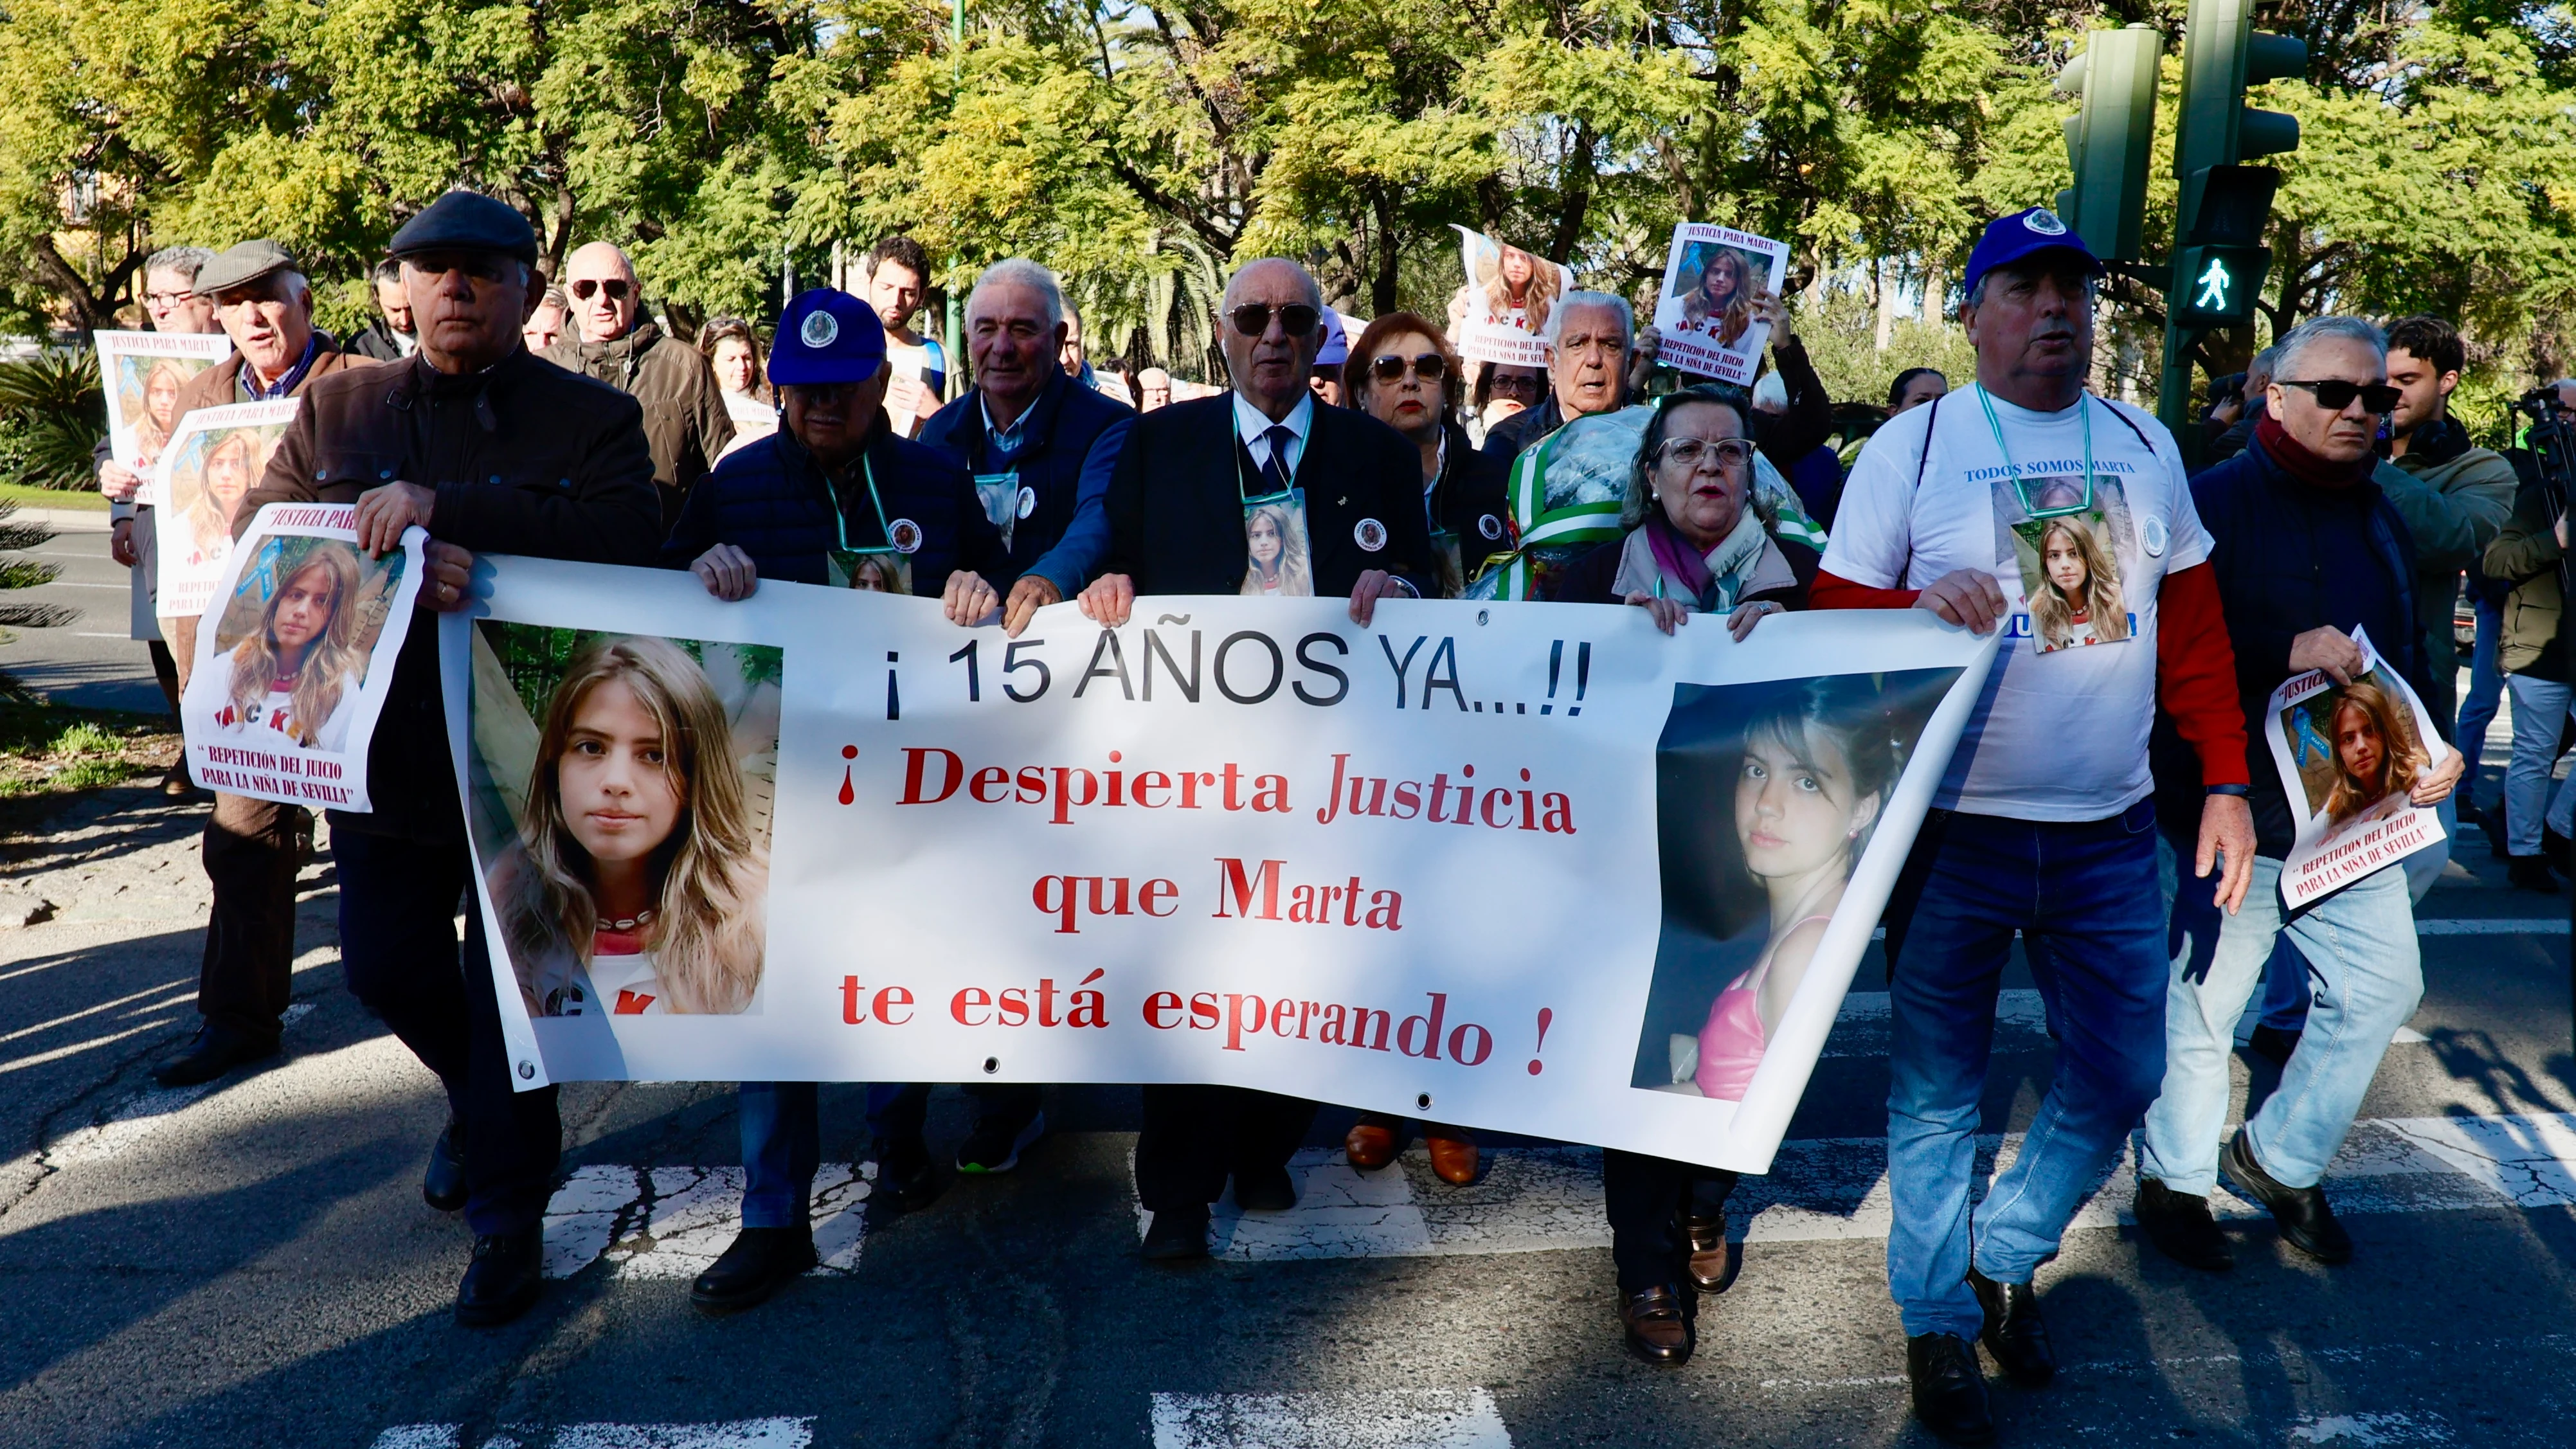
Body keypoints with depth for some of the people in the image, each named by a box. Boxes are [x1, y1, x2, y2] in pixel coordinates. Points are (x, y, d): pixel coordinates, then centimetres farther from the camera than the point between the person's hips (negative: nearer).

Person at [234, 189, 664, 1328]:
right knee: (385, 966, 16)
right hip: (382, 753, 4)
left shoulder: (593, 418, -3)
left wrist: (445, 505, -28)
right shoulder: (337, 409, 8)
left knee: (511, 988, 4)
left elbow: (629, 540, -21)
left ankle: (507, 1215, 23)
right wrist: (395, 561, -20)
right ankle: (480, 1100, 47)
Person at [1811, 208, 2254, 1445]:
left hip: (2111, 834, 4)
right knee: (1938, 1092, 5)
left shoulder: (2145, 449, 10)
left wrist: (2226, 784, 8)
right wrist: (1923, 610, -24)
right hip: (1954, 830, -3)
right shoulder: (1909, 449, -2)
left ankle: (2005, 1254, 33)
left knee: (2123, 1074, 9)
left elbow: (2195, 633, 13)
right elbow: (1840, 622, -4)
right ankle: (1939, 1319, 25)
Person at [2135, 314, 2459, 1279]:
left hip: (2356, 817, 7)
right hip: (2239, 813, -7)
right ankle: (2173, 1181, 23)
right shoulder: (2216, 502, -10)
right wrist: (2286, 653, -27)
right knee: (2200, 1002, 3)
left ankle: (2278, 1157, 30)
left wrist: (2430, 755, 9)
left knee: (2383, 985, 11)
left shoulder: (2382, 520, 14)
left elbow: (2405, 658, 24)